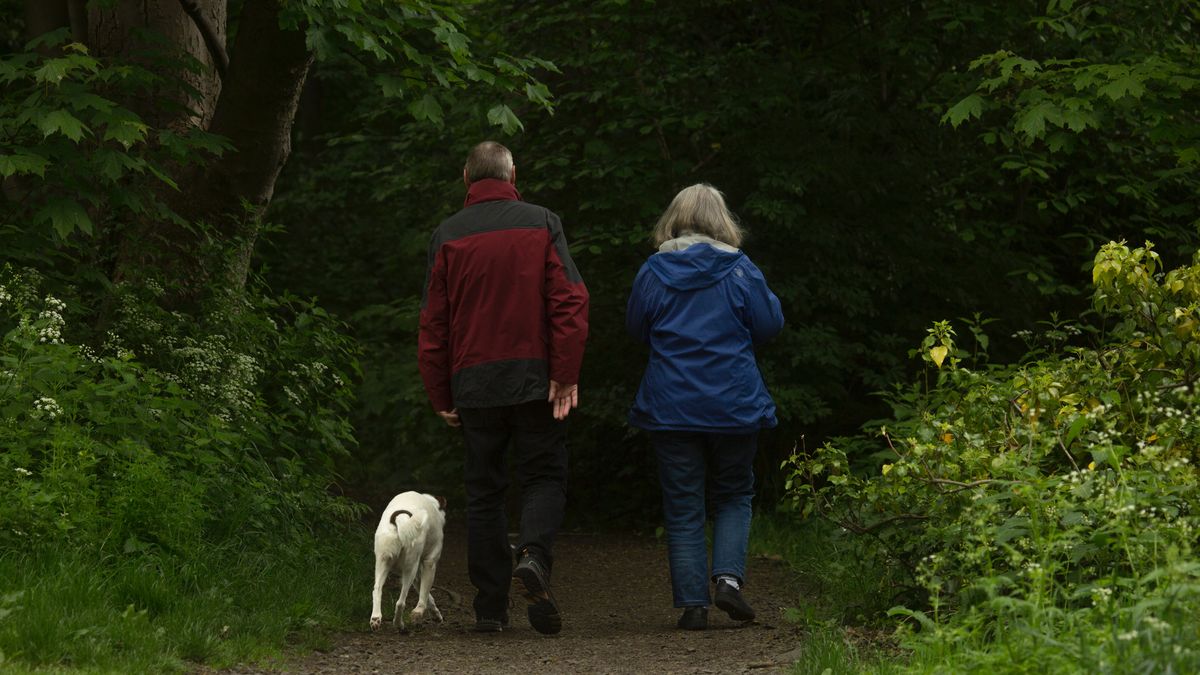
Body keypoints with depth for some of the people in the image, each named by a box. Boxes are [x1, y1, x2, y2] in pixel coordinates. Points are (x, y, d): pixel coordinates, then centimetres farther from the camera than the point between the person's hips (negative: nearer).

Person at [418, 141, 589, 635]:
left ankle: (491, 607, 5)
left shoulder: (448, 235, 5)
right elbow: (569, 302, -8)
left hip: (474, 384, 1)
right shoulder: (542, 224, 2)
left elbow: (433, 323, 5)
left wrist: (440, 395, 11)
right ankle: (535, 554, -22)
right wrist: (566, 375, -7)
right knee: (543, 476, 7)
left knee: (483, 490, 8)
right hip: (534, 378, -1)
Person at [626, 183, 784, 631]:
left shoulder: (653, 272, -2)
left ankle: (693, 604, 2)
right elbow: (770, 325, 0)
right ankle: (729, 576, -5)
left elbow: (636, 327, 8)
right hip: (734, 405, 0)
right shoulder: (740, 271, -6)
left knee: (683, 508, 6)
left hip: (670, 407, 0)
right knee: (734, 497, 16)